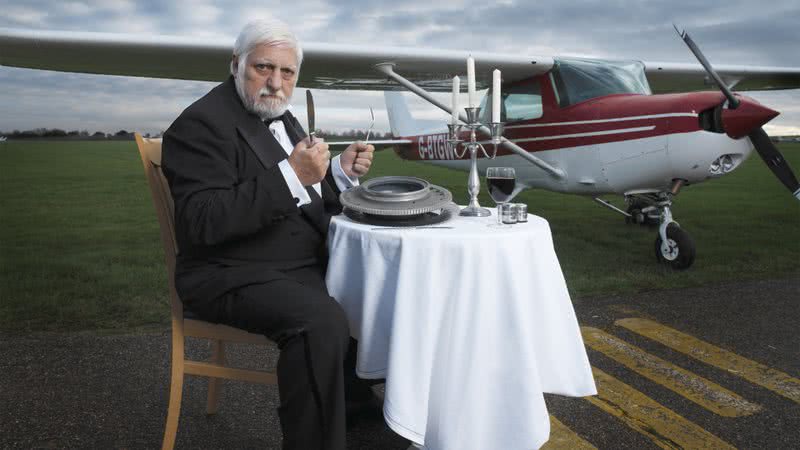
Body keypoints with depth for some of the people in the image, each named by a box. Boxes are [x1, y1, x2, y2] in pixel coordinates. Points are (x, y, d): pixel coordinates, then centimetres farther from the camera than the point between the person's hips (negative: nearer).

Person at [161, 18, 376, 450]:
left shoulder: (280, 117, 13)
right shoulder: (201, 124, -13)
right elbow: (203, 223, -25)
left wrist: (340, 171, -2)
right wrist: (291, 176, -29)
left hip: (303, 264, 9)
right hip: (232, 277, -9)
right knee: (323, 321, -30)